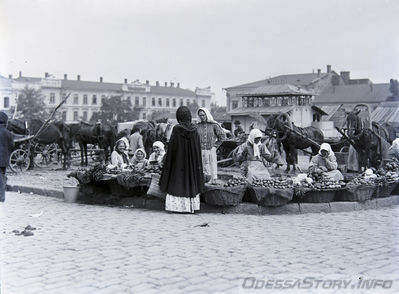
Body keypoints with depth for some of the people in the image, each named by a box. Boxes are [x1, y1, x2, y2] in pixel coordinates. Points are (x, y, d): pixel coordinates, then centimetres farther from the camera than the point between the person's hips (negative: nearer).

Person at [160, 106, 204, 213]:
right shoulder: (194, 129, -1)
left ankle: (178, 205, 2)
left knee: (178, 181, 3)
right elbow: (198, 147, 4)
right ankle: (191, 205, 12)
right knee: (191, 179, 11)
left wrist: (167, 159, -1)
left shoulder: (177, 129, -13)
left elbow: (171, 147, -11)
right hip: (192, 160, 4)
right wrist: (197, 163, 11)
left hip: (179, 159, -4)